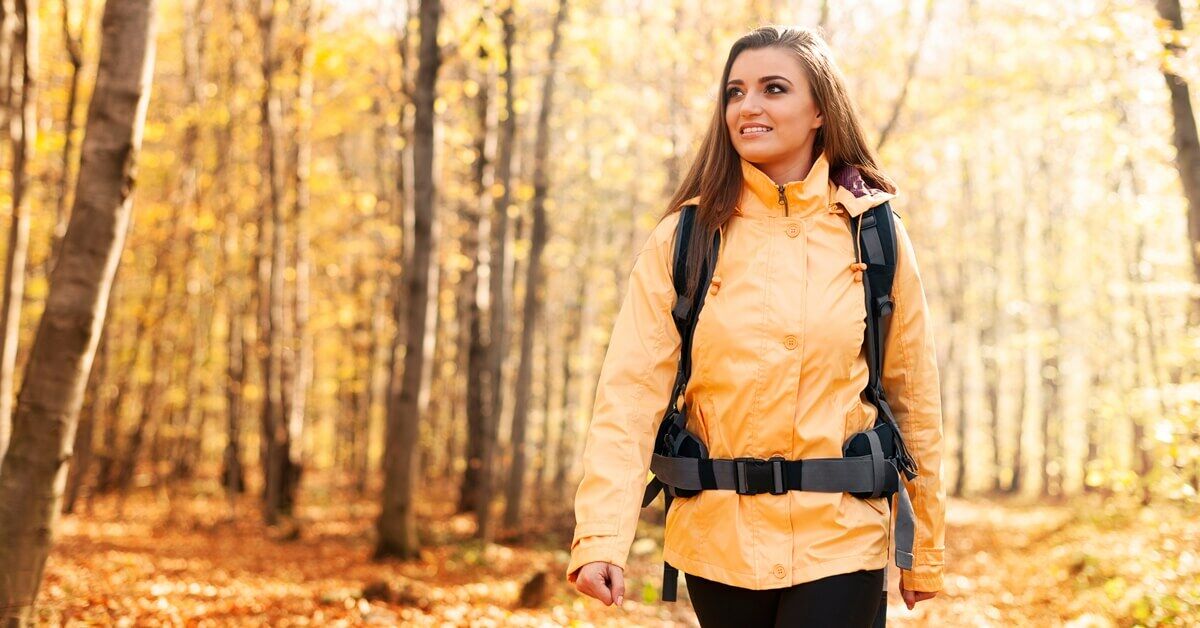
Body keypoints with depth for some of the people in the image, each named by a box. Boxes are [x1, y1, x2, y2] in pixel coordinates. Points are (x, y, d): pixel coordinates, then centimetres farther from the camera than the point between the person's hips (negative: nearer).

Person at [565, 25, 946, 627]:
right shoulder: (683, 239, -2)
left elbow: (914, 399, 5)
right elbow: (630, 392, -9)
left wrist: (924, 553, 7)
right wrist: (601, 536, -21)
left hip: (839, 540, 0)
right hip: (718, 539, 1)